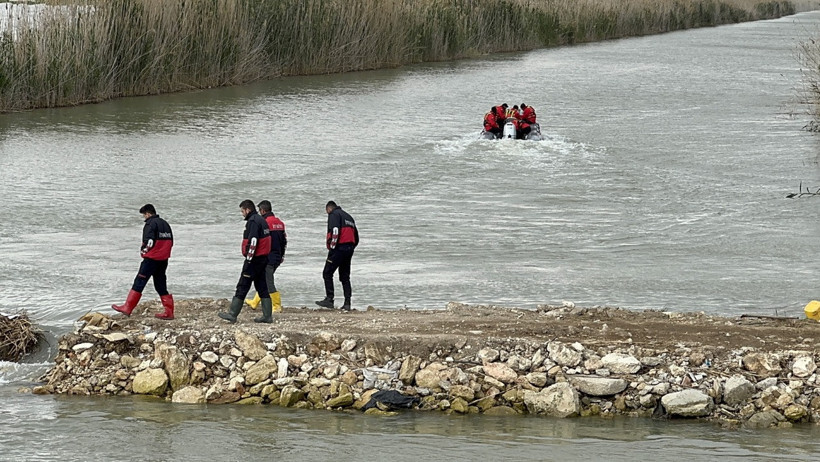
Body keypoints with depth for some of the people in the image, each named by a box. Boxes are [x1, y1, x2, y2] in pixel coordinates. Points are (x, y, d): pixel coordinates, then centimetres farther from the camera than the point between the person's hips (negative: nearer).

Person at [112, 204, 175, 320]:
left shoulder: (150, 224, -10)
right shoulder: (165, 224, 15)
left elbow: (149, 242, -19)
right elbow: (171, 242, 16)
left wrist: (143, 250, -2)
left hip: (151, 258, -8)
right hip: (163, 259, 8)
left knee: (139, 283, -4)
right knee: (161, 285, 12)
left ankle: (127, 308, -5)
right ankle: (169, 312, 7)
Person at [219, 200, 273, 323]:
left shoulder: (253, 221, -14)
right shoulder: (262, 220, 17)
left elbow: (252, 242, -23)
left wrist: (248, 259, -21)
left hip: (254, 258, -10)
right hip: (263, 258, 10)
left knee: (242, 286, -6)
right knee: (262, 287, 12)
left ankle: (232, 314, -5)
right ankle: (267, 315, 10)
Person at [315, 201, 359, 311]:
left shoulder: (334, 214, -1)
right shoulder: (348, 216, 24)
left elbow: (335, 230, -18)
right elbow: (356, 237, 23)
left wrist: (332, 247, -15)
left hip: (339, 248, -8)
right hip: (349, 250, 8)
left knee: (327, 274, -3)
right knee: (345, 276, 12)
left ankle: (329, 299, -11)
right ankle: (347, 303, 6)